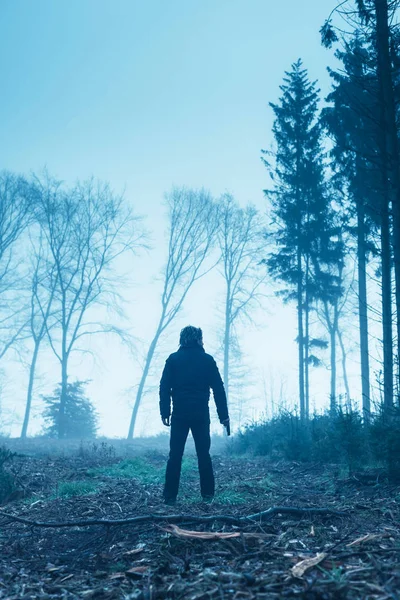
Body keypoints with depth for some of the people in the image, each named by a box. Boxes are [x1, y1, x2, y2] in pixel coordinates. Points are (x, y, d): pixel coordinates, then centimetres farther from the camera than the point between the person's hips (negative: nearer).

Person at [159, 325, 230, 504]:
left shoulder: (173, 359, 4)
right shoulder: (207, 359, 4)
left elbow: (164, 387, -3)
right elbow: (218, 389, 1)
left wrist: (165, 412, -2)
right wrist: (223, 415, 3)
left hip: (179, 414, 0)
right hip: (201, 414, 0)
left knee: (175, 455, 3)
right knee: (203, 454, 8)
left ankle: (170, 496, -1)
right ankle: (207, 494, 6)